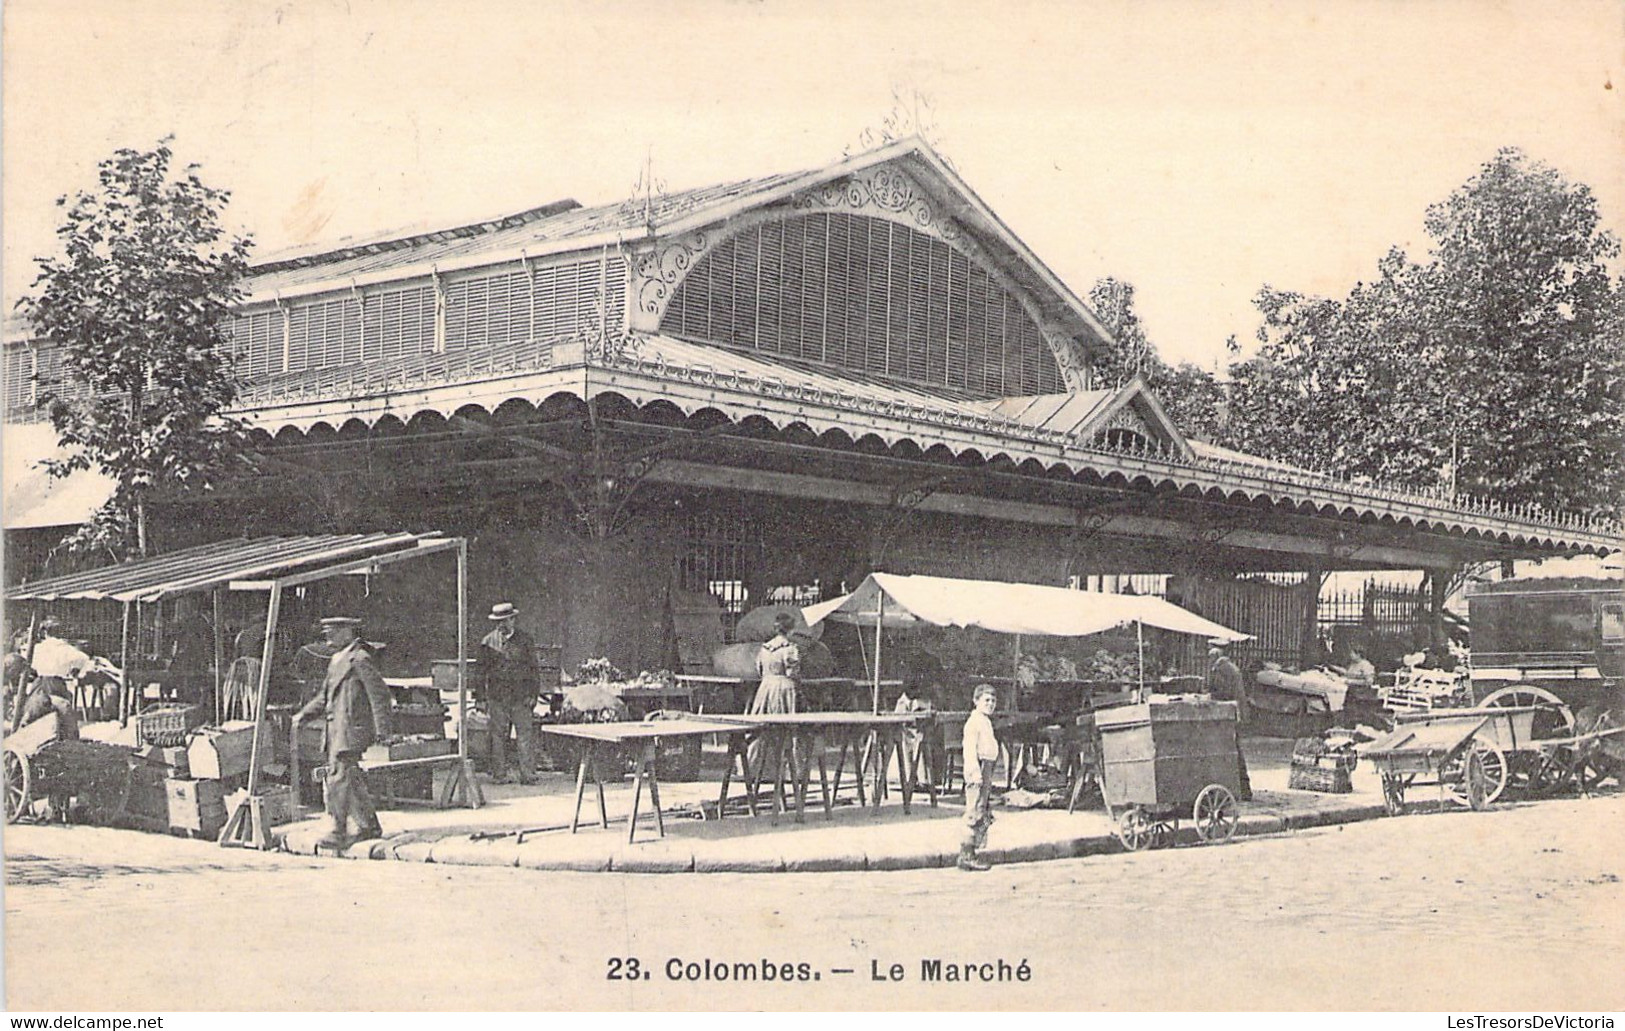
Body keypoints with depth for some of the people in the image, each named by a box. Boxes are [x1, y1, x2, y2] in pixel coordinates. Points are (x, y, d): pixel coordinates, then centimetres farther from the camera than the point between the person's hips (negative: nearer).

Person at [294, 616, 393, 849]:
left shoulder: (360, 659, -11)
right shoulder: (336, 660, 18)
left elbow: (380, 694, -14)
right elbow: (325, 697, 25)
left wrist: (382, 729, -17)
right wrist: (303, 715, 13)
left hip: (352, 729, -9)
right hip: (336, 729, 9)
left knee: (339, 778, -12)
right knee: (351, 780, 12)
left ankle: (339, 832, -9)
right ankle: (369, 825, 21)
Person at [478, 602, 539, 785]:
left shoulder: (525, 641, 6)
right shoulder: (488, 642, 9)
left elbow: (533, 669, 7)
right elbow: (482, 669, 12)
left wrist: (531, 695, -1)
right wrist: (483, 697, 7)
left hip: (521, 697, -1)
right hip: (496, 696, 1)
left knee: (526, 733, -5)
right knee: (497, 735, 2)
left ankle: (528, 774, -4)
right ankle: (499, 774, 8)